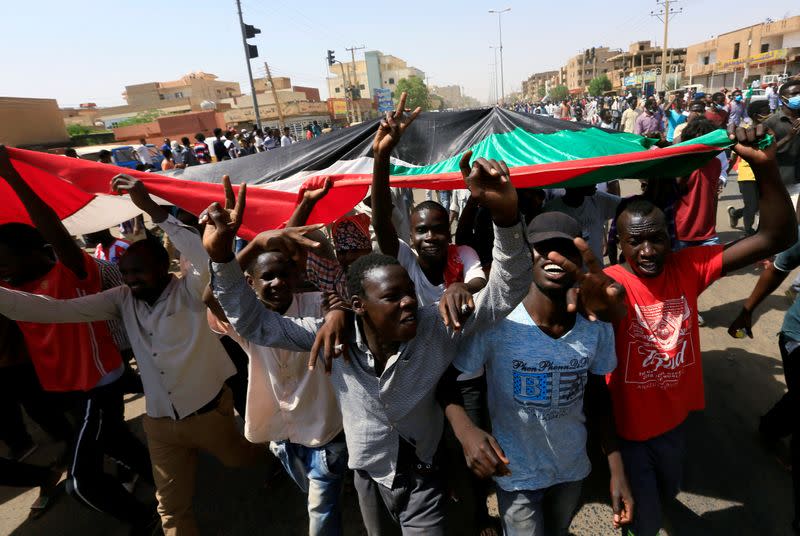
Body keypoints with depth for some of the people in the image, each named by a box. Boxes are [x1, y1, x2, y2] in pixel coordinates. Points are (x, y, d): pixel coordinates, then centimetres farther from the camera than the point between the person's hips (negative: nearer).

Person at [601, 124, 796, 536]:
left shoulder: (688, 267, -13)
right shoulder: (614, 280, -24)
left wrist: (765, 168, -30)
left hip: (674, 418, 5)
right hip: (627, 425, -4)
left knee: (667, 491, 34)